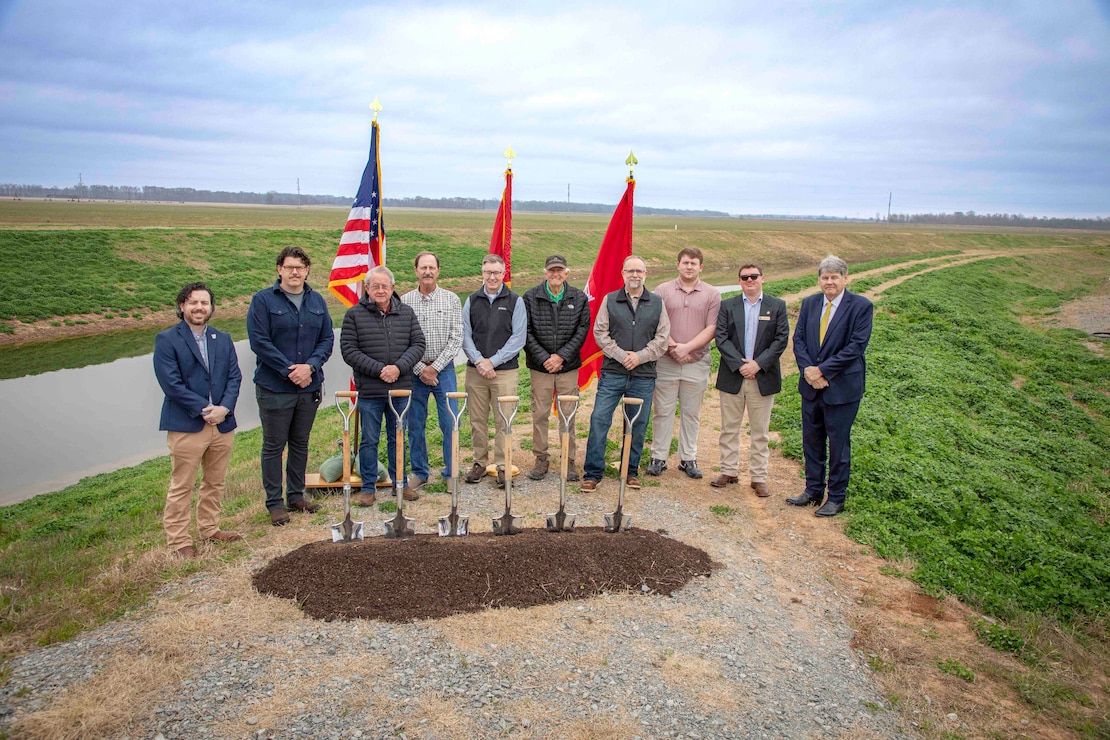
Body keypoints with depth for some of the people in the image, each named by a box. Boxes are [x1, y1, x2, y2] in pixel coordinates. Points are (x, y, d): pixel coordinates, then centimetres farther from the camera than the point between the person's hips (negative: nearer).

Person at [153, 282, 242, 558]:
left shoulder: (223, 339, 11)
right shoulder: (166, 340, -5)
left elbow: (234, 377, 5)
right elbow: (171, 384, -13)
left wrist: (224, 408, -11)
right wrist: (203, 410, -17)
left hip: (222, 424, 5)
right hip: (186, 426, -5)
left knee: (215, 483, 16)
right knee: (181, 488, 2)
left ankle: (209, 528, 31)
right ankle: (179, 541, 12)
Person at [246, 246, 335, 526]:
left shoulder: (317, 301, 8)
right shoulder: (263, 300, -7)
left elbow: (327, 339, 5)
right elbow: (259, 341, -12)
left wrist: (310, 366, -12)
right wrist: (289, 370, -16)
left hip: (310, 386, 5)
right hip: (274, 387, -4)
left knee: (301, 443, 15)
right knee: (274, 445, 4)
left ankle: (296, 496, 28)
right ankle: (275, 503, 14)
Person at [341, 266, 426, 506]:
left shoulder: (406, 313, 7)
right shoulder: (354, 314, -2)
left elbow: (418, 344, 3)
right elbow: (348, 350, -8)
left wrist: (398, 367, -13)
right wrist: (379, 369, -16)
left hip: (401, 389, 3)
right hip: (369, 391, -2)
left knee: (397, 439, 14)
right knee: (369, 441, 6)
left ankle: (400, 484, 25)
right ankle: (368, 488, 18)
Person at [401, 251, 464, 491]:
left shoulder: (451, 300, 1)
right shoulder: (405, 301, 1)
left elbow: (456, 339, -3)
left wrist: (435, 367, -9)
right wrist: (420, 369, -8)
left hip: (444, 369, 0)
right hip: (415, 370, 1)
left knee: (450, 422, -1)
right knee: (415, 425, 7)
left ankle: (451, 472, 12)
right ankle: (420, 472, 21)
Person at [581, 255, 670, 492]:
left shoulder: (657, 303, 9)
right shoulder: (609, 300, 6)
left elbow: (662, 338, 4)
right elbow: (600, 332, 1)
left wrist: (640, 356, -9)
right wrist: (621, 355, -11)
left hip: (644, 375, 1)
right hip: (612, 372, -1)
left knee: (638, 425, 8)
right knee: (599, 419, -5)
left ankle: (632, 471, 23)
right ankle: (592, 473, 4)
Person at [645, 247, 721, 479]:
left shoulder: (712, 294, 3)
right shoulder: (663, 291, 3)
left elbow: (711, 329, -4)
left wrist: (686, 347, -14)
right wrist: (672, 347, -14)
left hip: (697, 363, 1)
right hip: (666, 362, -1)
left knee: (691, 413, 9)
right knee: (663, 411, 4)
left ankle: (688, 458, 19)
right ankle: (658, 458, 13)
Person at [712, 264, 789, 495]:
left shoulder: (777, 306, 3)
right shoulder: (728, 306, 4)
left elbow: (781, 339, -4)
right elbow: (721, 338, -4)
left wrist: (758, 363, -15)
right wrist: (739, 364, -15)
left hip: (763, 378, -1)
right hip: (732, 377, 1)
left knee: (760, 431, 6)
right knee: (729, 428, 9)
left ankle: (758, 477, 14)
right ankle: (729, 471, 20)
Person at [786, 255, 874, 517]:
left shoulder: (861, 306, -9)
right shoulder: (809, 303, 6)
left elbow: (856, 346, -15)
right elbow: (798, 339, 3)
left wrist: (822, 370, -17)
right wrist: (808, 370, -13)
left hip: (842, 386, -5)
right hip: (811, 385, 5)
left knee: (838, 443, 6)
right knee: (811, 440, 14)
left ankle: (836, 498, 21)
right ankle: (813, 490, 30)